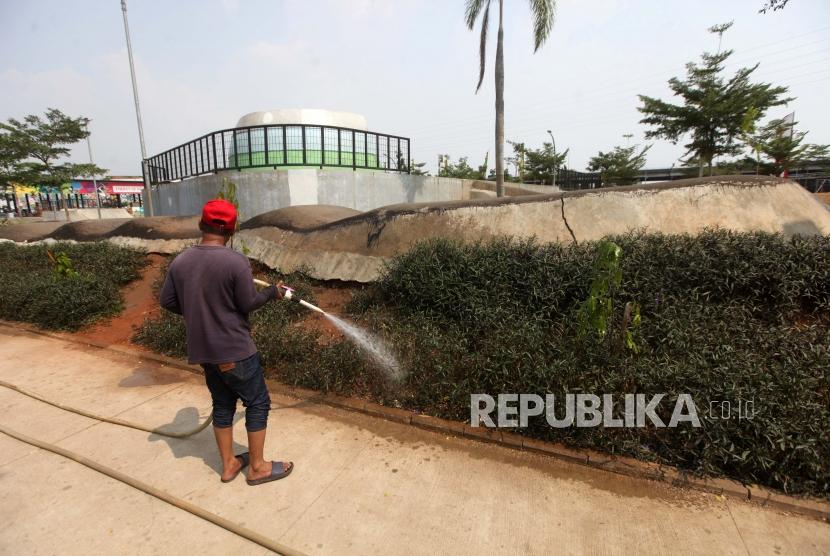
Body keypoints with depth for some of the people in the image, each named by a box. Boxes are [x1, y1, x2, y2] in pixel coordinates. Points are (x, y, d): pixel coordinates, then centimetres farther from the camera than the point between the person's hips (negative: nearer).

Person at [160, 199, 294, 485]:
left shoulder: (180, 262, -1)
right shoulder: (236, 261, -21)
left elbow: (167, 301, 5)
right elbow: (248, 304, -15)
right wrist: (273, 292, 2)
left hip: (203, 349, 7)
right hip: (235, 349, -6)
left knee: (222, 404, 20)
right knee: (257, 403, 9)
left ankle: (228, 464, 33)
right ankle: (258, 467, 22)